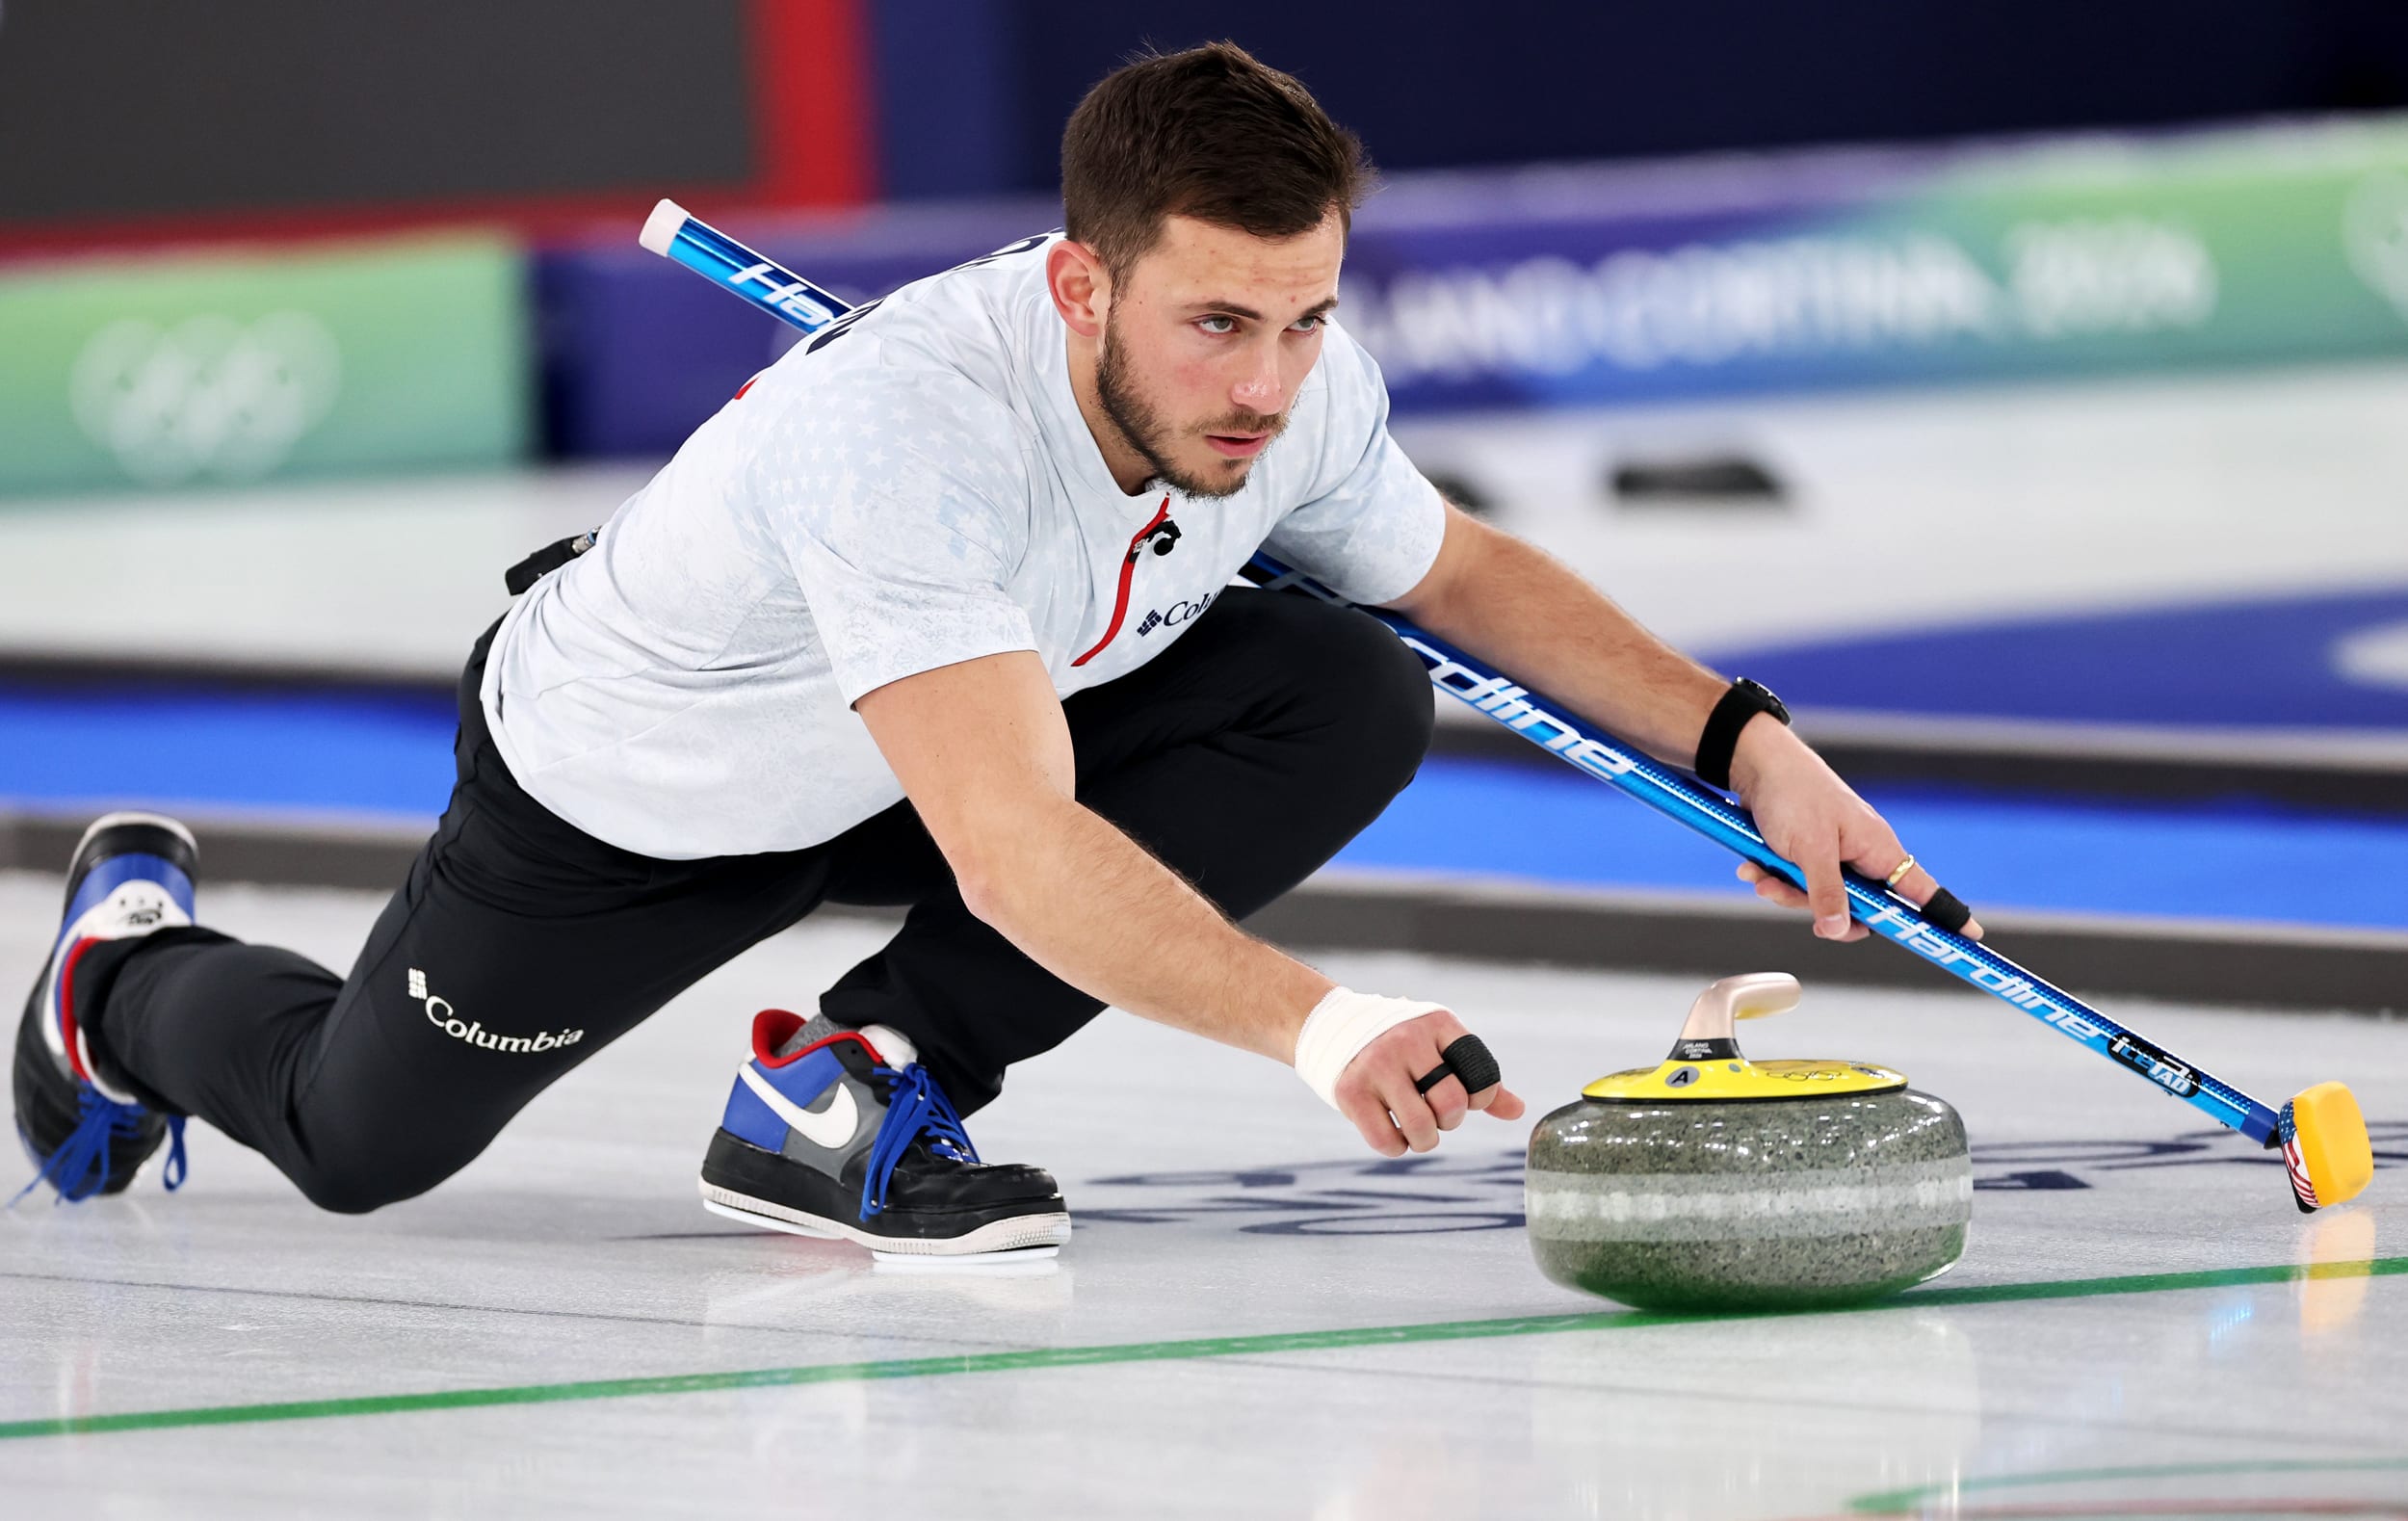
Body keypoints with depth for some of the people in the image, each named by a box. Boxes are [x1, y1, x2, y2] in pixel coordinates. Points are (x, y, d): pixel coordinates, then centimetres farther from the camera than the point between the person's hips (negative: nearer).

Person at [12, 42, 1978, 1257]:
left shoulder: (1293, 388, -24)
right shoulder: (902, 427, -45)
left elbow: (1467, 573, 0)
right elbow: (1016, 850, -53)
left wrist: (1744, 739, -11)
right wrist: (1312, 1021, -66)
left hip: (955, 727, 5)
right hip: (622, 795, -5)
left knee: (1353, 700, -18)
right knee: (358, 1138, 12)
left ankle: (854, 1088, -9)